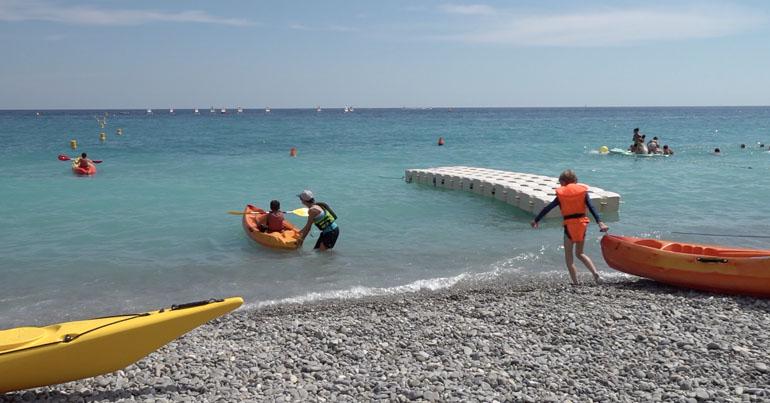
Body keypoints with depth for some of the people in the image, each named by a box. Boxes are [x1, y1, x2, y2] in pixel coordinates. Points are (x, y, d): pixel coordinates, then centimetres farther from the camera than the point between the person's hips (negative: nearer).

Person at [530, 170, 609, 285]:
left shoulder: (561, 194, -1)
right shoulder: (582, 191, 3)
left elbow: (548, 208, 1)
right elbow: (592, 208, -5)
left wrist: (536, 220, 9)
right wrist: (600, 222, -9)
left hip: (569, 225, -3)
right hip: (582, 224, 3)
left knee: (568, 255, 7)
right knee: (580, 253, 19)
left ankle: (575, 282, 0)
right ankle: (595, 273, 0)